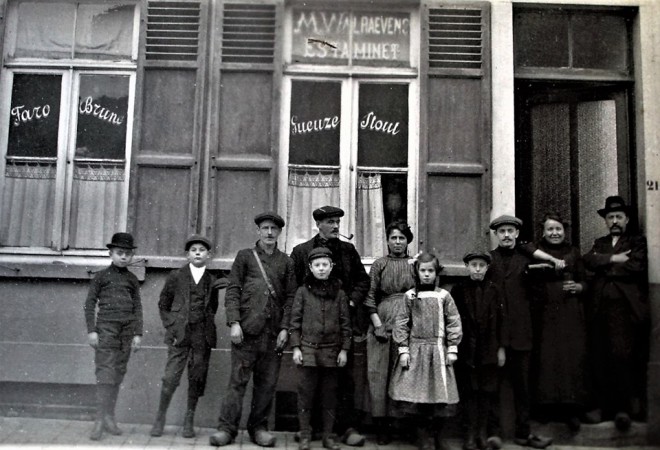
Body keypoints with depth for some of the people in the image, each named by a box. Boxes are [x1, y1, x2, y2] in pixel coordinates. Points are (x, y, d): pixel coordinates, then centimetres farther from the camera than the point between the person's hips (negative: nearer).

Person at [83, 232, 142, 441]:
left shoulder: (132, 280, 12)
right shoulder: (101, 276, 5)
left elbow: (137, 307, 12)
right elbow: (90, 303, 3)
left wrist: (138, 333, 5)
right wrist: (91, 330, -4)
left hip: (127, 330, 3)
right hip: (106, 326, -3)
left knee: (119, 372, 5)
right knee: (105, 371, -10)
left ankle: (109, 417, 14)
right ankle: (100, 419, -9)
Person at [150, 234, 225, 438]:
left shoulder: (213, 281, 9)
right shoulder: (176, 276, 5)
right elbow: (163, 305, 10)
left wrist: (208, 327, 5)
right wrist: (171, 326, 2)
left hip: (202, 336, 2)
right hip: (180, 335, -1)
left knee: (197, 379, 4)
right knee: (170, 377, -5)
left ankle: (189, 421, 17)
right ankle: (160, 418, 13)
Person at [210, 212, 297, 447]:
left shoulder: (286, 262, 12)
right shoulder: (245, 256, 8)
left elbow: (290, 296, 9)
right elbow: (232, 290, 3)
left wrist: (285, 328, 0)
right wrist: (234, 322, -8)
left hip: (274, 332, 2)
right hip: (247, 328, -2)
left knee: (268, 382, 6)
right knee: (238, 379, -2)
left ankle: (258, 427, 17)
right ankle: (227, 428, 6)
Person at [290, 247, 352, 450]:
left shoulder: (339, 293, 5)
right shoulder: (303, 291, 2)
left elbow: (345, 323, 6)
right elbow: (295, 321, 2)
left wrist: (344, 349, 1)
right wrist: (296, 347, -3)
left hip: (331, 351, 1)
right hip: (308, 349, -1)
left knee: (330, 394, 8)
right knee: (305, 393, 3)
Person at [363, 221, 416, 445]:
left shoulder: (414, 264, 9)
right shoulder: (379, 264, 8)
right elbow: (370, 296, 6)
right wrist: (377, 323, -4)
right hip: (383, 322, 0)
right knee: (379, 372, -1)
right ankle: (382, 423, 6)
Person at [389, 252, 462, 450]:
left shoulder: (443, 296, 1)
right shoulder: (410, 296, 3)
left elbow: (453, 322, 2)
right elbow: (402, 324, 3)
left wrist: (452, 349, -1)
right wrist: (403, 350, -2)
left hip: (438, 350, 0)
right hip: (415, 350, 1)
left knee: (440, 394, 1)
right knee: (415, 394, -1)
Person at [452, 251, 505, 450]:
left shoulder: (493, 290, 3)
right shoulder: (458, 290, 0)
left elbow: (500, 320, 4)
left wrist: (501, 348, 2)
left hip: (489, 349, 1)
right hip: (466, 349, -1)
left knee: (487, 391, 5)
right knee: (470, 392, 4)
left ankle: (484, 432, 15)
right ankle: (471, 434, 11)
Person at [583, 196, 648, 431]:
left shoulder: (638, 242, 10)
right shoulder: (600, 243, 22)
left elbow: (636, 266, -9)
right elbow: (588, 260, 2)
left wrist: (603, 265, -1)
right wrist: (613, 258, -10)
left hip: (626, 307, -4)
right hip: (601, 307, 4)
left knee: (621, 355, -12)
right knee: (602, 358, 3)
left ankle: (623, 408, -5)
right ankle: (605, 405, 11)